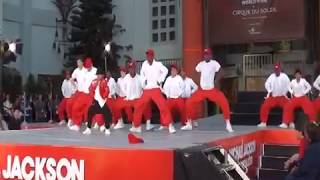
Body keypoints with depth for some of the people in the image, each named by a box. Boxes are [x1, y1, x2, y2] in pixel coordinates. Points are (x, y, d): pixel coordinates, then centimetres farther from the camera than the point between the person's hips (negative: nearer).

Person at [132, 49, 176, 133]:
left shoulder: (158, 64, -3)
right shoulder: (144, 64, 10)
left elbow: (165, 71, -4)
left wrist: (160, 80, -6)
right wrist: (143, 80, 9)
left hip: (156, 89, -5)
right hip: (146, 90, 5)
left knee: (163, 105, -20)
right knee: (138, 106, 4)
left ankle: (170, 125, -14)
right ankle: (137, 126, 19)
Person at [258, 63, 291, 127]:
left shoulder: (284, 76, -5)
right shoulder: (271, 76, 5)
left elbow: (288, 85, -7)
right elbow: (267, 84, 6)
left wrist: (284, 93, -10)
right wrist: (269, 91, -6)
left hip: (282, 97, -2)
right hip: (273, 96, 3)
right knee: (264, 107, -9)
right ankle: (263, 122, -1)